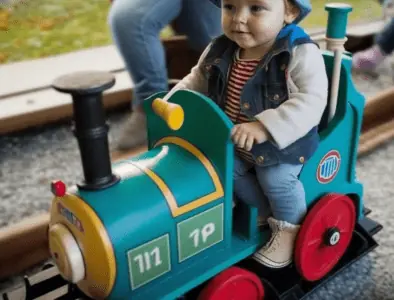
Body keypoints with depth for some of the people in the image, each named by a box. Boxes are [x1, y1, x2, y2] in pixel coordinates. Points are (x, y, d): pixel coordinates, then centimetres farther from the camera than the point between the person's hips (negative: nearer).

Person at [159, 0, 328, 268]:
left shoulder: (300, 53, -26)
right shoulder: (220, 51, -8)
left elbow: (312, 100, -35)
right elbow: (198, 80, 8)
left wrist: (265, 127, -46)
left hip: (284, 141, -6)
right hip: (234, 141, 6)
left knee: (276, 180, -14)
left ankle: (288, 227, 21)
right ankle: (267, 212, 32)